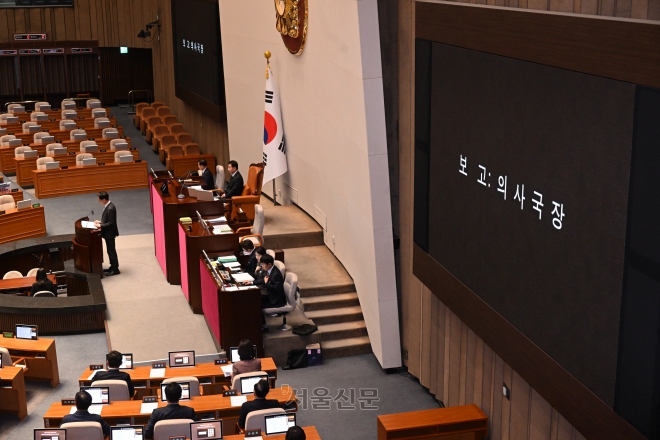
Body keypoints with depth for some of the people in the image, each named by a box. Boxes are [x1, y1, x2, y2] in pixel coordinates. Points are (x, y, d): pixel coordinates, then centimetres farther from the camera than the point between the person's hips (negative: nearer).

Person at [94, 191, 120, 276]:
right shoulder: (108, 206, 4)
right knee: (110, 250, 18)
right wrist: (101, 222, 6)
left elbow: (111, 223, -25)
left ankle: (115, 270, 11)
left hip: (110, 233, -10)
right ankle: (113, 267, 29)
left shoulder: (110, 208, -27)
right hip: (108, 232, 10)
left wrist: (100, 225, -20)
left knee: (111, 251, 1)